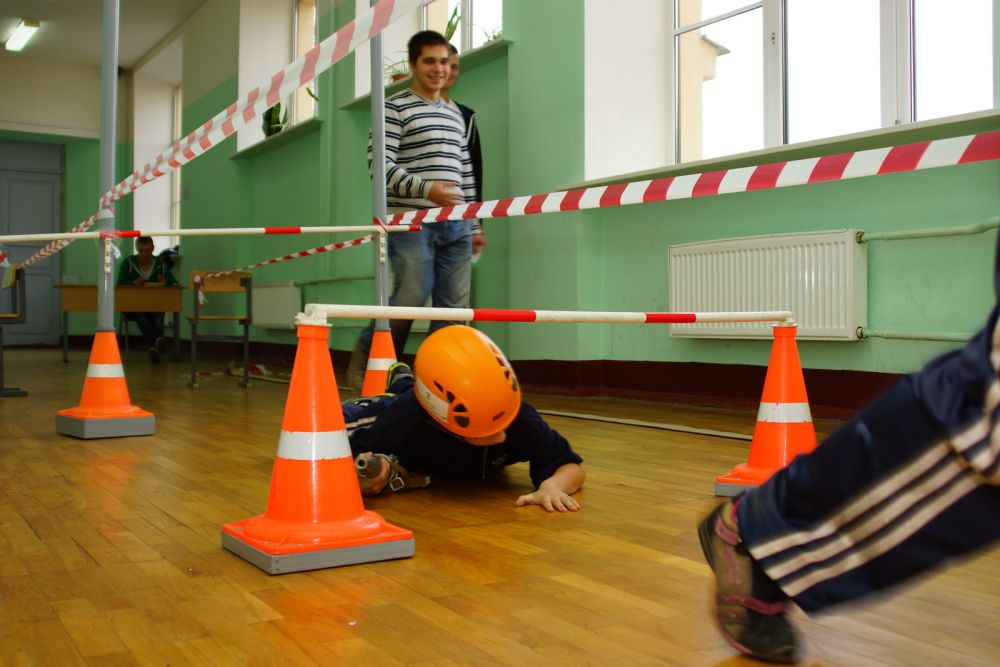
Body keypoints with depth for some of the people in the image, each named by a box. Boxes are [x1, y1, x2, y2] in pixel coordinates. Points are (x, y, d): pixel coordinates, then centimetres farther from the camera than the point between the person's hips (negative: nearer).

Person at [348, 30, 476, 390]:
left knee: (454, 305, 1)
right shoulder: (395, 108, 1)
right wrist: (427, 189, -19)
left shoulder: (455, 114, 21)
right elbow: (380, 165, -8)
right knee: (411, 298, -10)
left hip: (456, 226, 6)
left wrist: (473, 224, 17)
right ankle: (365, 360, 13)